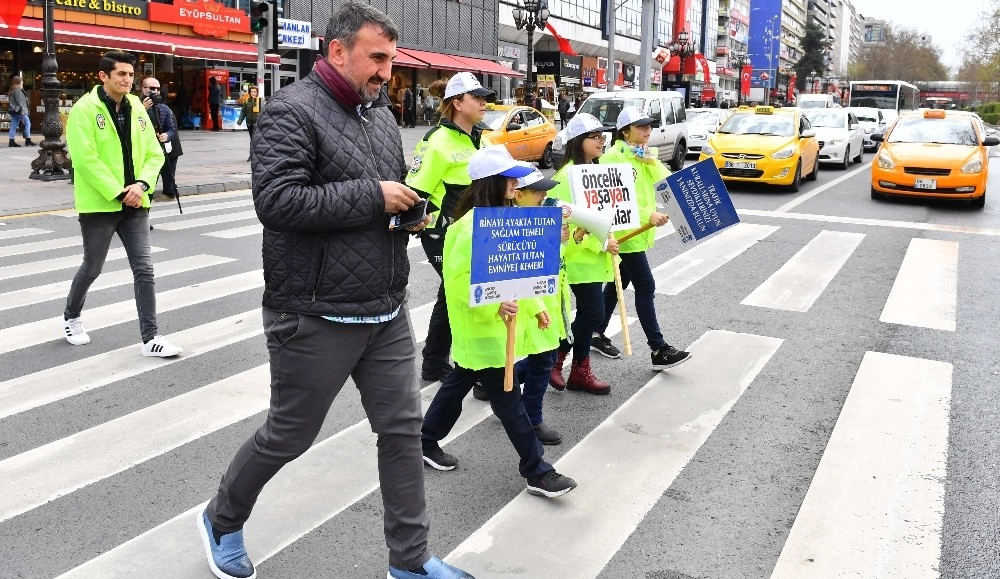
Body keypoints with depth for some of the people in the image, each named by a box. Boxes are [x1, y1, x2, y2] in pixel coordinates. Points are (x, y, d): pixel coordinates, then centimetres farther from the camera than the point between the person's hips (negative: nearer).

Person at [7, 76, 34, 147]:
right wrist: (22, 109, -18)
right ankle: (28, 140, -5)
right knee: (27, 123, -3)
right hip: (18, 110, -10)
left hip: (13, 110, 10)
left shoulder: (12, 91, 18)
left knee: (13, 126, 6)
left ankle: (11, 141, 4)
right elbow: (19, 101, -17)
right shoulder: (18, 90, -10)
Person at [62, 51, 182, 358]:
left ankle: (150, 337, 3)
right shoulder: (85, 109, -10)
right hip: (99, 204, -4)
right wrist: (117, 192, -18)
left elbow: (154, 153, 7)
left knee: (144, 269, -1)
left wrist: (141, 184, -10)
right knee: (92, 268, 11)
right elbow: (85, 159, -17)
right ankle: (71, 317, 38)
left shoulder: (137, 108, 7)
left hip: (135, 204, 4)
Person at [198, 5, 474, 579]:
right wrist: (373, 196, -22)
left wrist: (412, 208, 1)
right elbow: (277, 201, -25)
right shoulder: (292, 110, -13)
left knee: (403, 428, 9)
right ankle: (222, 520, 38)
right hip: (317, 317, -7)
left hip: (387, 311, 7)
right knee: (290, 434, 9)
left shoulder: (380, 112, 12)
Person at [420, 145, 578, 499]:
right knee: (508, 400, -2)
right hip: (482, 329, -10)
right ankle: (537, 472, 6)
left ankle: (427, 441, 37)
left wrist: (534, 306, 16)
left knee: (460, 383, 21)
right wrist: (494, 305, -33)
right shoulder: (471, 226, -21)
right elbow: (458, 279, -24)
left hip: (497, 327, 10)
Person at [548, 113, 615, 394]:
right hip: (580, 256, -9)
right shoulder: (568, 175, -16)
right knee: (593, 313, -7)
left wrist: (610, 243, 11)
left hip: (593, 255, 9)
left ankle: (579, 370, 21)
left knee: (588, 313, 12)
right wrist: (602, 244, -21)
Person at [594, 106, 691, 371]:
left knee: (617, 284, 16)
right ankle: (658, 350, -4)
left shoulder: (645, 155, 14)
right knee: (646, 287, -9)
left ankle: (596, 333, 30)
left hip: (639, 231, 9)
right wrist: (648, 214, -26)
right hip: (624, 232, -9)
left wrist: (652, 162, -11)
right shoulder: (613, 157, -14)